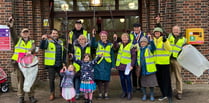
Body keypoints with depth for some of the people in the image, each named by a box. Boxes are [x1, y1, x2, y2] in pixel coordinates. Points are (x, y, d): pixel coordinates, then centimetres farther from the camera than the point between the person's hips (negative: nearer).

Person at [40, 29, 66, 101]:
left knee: (62, 77, 9)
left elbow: (63, 53, 16)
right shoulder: (48, 41, -4)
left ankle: (62, 92, 28)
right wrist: (43, 39, -40)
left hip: (60, 64, 4)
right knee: (51, 79, 1)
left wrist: (64, 62, 9)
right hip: (51, 65, -4)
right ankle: (52, 93, 17)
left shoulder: (61, 42, 11)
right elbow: (41, 47, -23)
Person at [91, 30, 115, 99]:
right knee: (99, 79, 2)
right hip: (99, 64, 0)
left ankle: (106, 93, 19)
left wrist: (113, 65, 5)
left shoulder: (110, 45, 8)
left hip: (107, 64, 1)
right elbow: (93, 45, -18)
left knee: (106, 79, 4)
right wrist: (93, 36, -33)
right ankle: (100, 93, 15)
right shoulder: (98, 43, 5)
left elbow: (112, 55, 9)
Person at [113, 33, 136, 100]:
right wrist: (115, 40, -27)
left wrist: (132, 65, -14)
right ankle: (124, 92, 24)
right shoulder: (120, 44, 8)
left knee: (128, 79, -2)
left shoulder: (131, 46, -5)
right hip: (120, 65, 5)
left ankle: (129, 93, 10)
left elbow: (134, 56, -6)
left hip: (127, 66, -4)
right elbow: (115, 47, -13)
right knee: (122, 79, 11)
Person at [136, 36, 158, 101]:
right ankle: (144, 95, 25)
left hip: (150, 69, -4)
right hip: (142, 69, 4)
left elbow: (153, 47, -28)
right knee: (143, 83, 11)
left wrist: (151, 39, -37)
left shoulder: (149, 48, -8)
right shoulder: (139, 49, 9)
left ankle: (152, 95, 19)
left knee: (151, 83, 4)